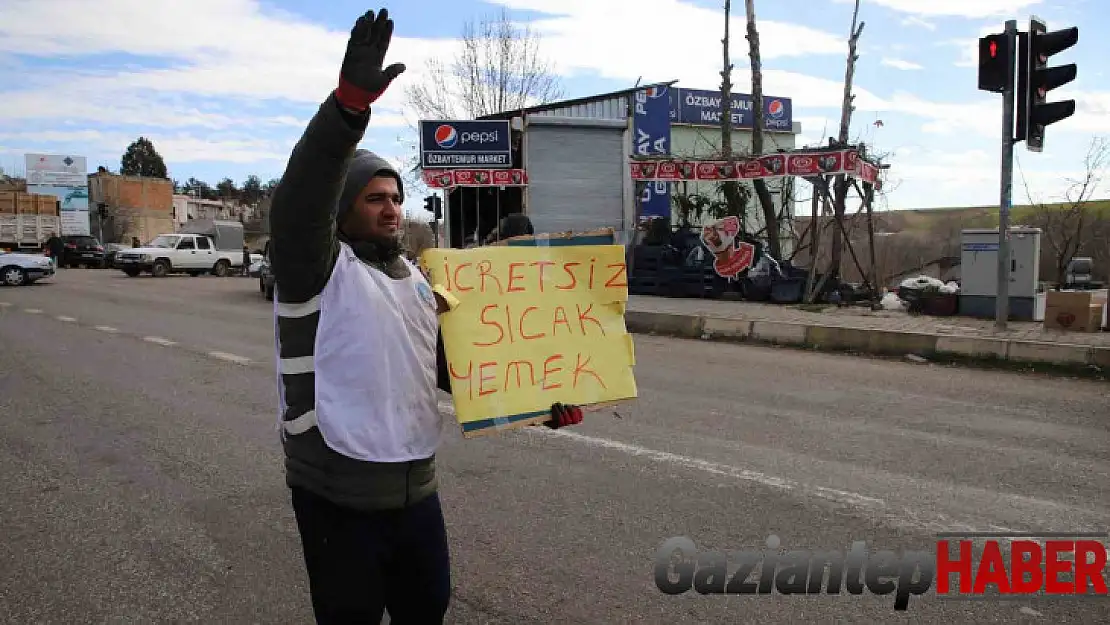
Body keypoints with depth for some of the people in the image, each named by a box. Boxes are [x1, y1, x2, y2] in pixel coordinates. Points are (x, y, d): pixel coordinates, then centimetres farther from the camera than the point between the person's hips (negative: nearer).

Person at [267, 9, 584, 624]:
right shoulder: (319, 268, -9)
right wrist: (351, 100, -42)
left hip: (416, 488, 6)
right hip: (338, 497, -6)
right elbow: (300, 200, -30)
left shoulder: (418, 282, 11)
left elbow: (457, 367, 13)